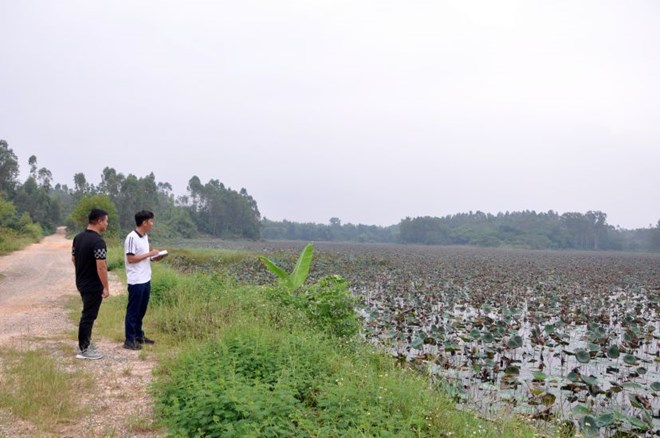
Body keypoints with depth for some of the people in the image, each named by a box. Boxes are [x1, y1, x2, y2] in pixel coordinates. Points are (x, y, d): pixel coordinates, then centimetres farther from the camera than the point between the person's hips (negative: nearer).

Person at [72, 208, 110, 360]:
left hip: (81, 282, 9)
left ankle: (85, 341, 32)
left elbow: (73, 259, 14)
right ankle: (84, 349, 8)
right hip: (93, 286, -9)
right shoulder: (98, 241, -23)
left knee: (87, 313, 22)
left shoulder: (78, 237, 5)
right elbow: (101, 267, -25)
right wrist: (106, 287, -18)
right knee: (89, 316, 0)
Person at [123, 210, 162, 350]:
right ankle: (129, 340, 8)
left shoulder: (145, 236, 11)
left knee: (141, 310, 17)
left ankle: (139, 335, 28)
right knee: (133, 311, 0)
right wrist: (149, 254, -18)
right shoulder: (132, 238, -17)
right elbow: (131, 258, -21)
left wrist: (154, 258, 1)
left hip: (146, 280, 9)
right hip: (136, 281, -9)